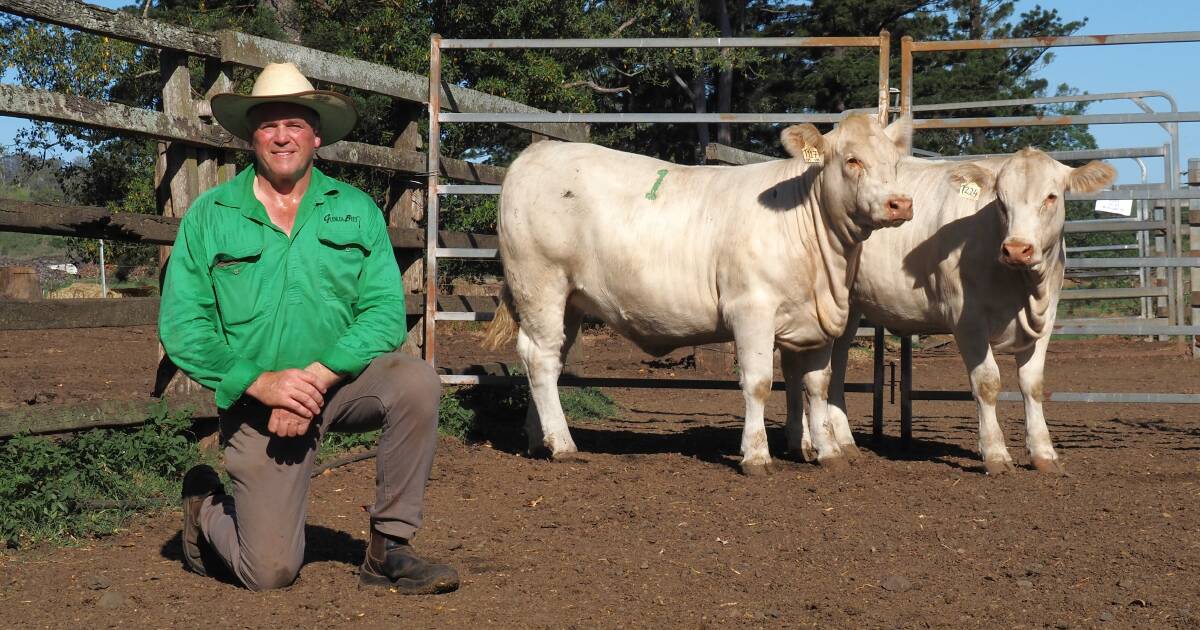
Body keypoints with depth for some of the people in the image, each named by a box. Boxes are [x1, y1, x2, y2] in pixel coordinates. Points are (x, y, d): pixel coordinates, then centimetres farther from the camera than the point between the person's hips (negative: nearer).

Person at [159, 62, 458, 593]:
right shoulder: (209, 216, -1)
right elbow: (181, 326, -6)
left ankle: (388, 549, -14)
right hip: (257, 400, -2)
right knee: (270, 572, -9)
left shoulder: (355, 210, 2)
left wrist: (317, 377, -22)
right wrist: (261, 382, -19)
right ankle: (207, 507, 27)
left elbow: (385, 310, -7)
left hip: (342, 379, 2)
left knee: (416, 381, -30)